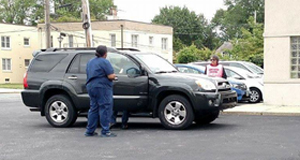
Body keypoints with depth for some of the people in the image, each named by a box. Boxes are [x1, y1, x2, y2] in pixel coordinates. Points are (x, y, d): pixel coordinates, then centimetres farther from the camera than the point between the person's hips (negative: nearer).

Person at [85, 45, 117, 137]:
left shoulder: (90, 62, 16)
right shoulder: (104, 62, -10)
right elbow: (111, 76, -16)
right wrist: (114, 76, 5)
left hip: (90, 87, 8)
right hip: (102, 88, -8)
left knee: (93, 109, 13)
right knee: (105, 109, -4)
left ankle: (90, 131, 14)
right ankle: (105, 131, -4)